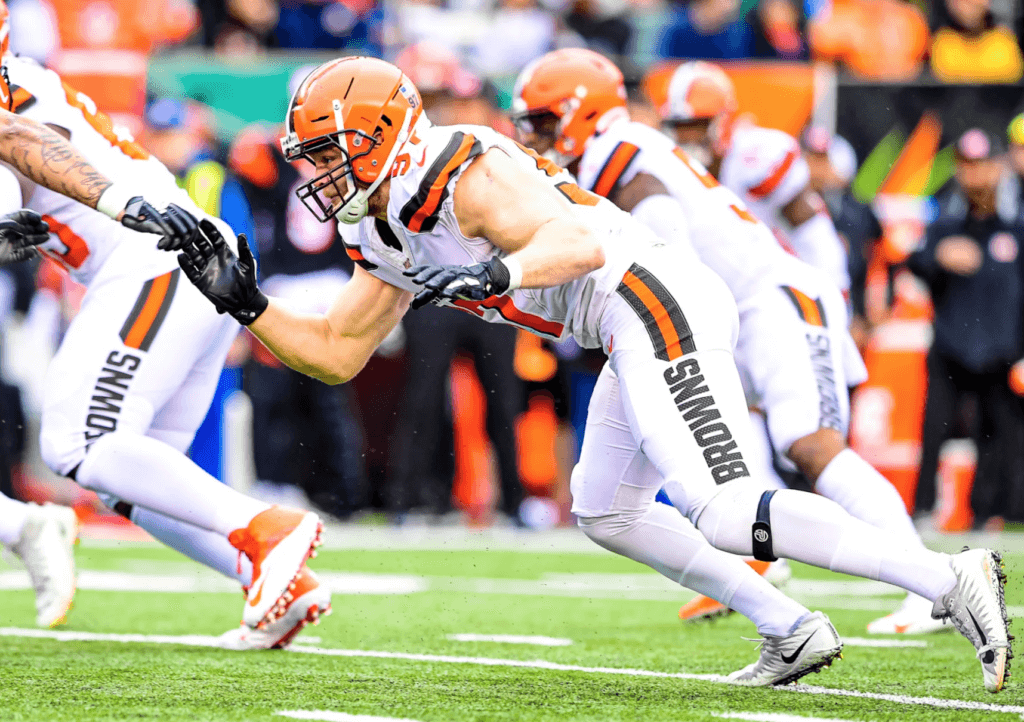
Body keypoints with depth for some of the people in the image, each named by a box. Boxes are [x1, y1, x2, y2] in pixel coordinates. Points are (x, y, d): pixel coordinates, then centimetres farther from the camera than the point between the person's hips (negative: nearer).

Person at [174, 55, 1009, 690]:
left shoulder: (466, 175, -13)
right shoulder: (391, 237, 18)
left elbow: (579, 242, -26)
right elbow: (335, 354, 21)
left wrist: (497, 273, -44)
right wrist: (247, 306, 9)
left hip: (656, 306, -11)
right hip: (636, 337, 11)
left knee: (728, 516, -20)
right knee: (606, 512, 19)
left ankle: (949, 580, -19)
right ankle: (793, 633, 18)